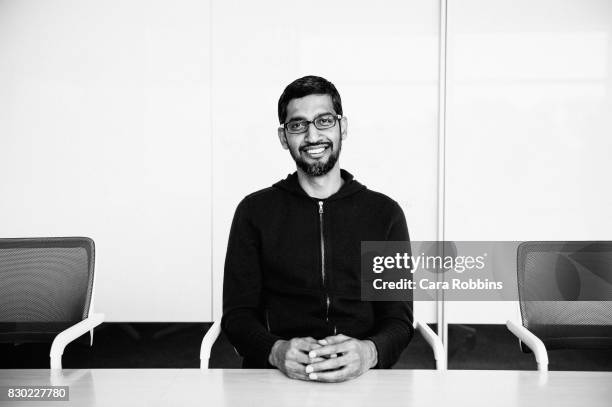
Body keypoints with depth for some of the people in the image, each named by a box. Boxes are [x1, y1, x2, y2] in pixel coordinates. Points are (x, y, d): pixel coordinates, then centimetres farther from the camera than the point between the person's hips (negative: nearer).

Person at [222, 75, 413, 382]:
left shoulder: (384, 213, 9)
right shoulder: (255, 211, 9)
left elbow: (399, 319, 4)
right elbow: (237, 314, 3)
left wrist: (369, 352, -19)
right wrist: (276, 351, -18)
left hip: (362, 380, 1)